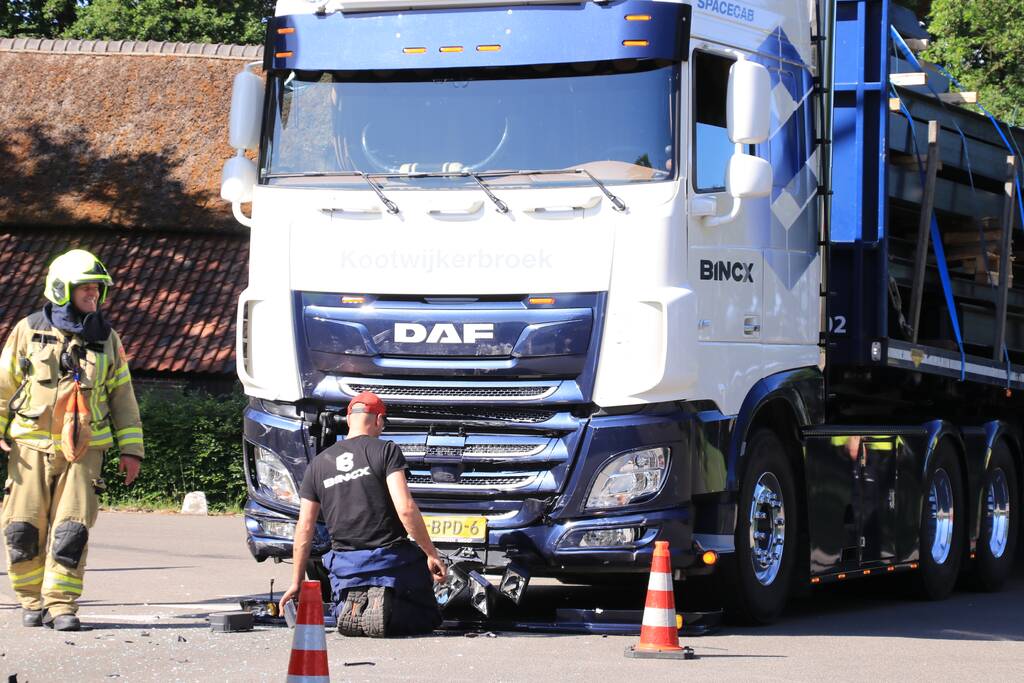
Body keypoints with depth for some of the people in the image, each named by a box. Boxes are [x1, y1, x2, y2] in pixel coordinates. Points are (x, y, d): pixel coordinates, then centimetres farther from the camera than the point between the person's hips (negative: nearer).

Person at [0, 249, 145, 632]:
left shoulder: (106, 339, 10)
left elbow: (122, 395, 14)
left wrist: (130, 449, 10)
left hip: (84, 449, 1)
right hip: (32, 446, 0)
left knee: (71, 529, -10)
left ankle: (61, 603, -3)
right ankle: (32, 600, 15)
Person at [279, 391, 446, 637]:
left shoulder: (318, 464, 9)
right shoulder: (386, 451, -5)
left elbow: (304, 529, 10)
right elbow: (405, 508, -16)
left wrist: (296, 582, 17)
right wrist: (431, 554, -9)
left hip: (345, 566, 4)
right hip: (390, 558, -4)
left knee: (345, 621, 27)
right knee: (428, 619, 12)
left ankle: (354, 605, -10)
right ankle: (387, 606, -20)